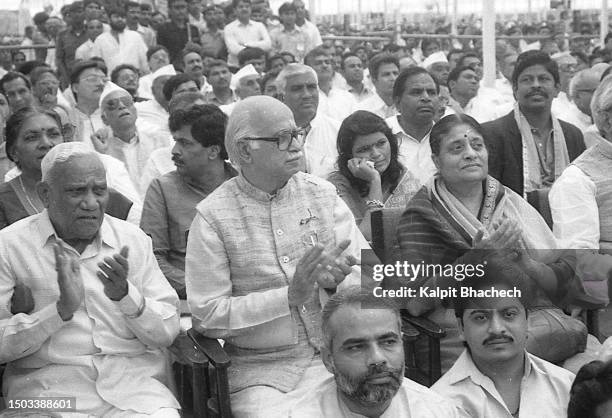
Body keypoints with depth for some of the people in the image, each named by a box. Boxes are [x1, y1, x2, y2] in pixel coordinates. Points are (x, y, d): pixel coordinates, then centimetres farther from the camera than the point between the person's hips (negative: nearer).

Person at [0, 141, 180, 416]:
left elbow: (167, 334, 5)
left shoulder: (132, 239, 10)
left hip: (135, 380, 2)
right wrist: (62, 308, -19)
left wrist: (126, 295, -13)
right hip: (48, 381, -2)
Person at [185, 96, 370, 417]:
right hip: (258, 371, -3)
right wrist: (289, 296, -18)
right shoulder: (213, 216, -5)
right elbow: (207, 315, -9)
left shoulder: (322, 193, 7)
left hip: (333, 355, 3)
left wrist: (337, 277, -19)